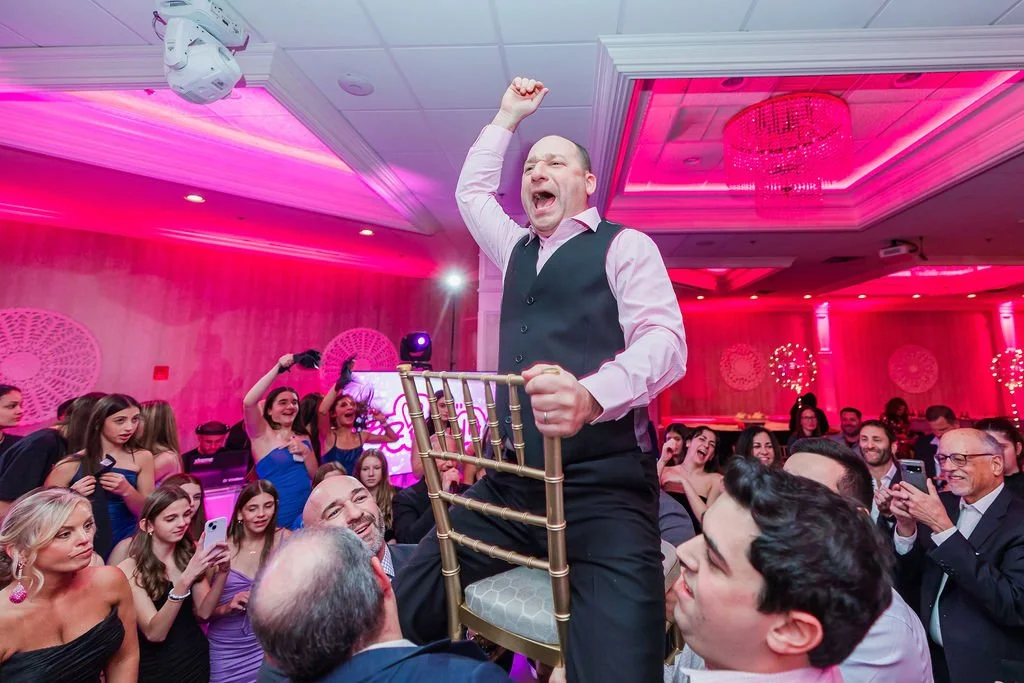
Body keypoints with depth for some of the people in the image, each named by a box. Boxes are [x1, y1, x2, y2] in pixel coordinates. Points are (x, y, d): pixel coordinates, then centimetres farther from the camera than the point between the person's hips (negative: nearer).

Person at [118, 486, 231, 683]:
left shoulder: (189, 554, -7)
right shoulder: (130, 569, -19)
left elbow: (204, 612, -9)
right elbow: (154, 634, -24)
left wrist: (221, 572, -25)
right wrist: (185, 579, -37)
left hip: (197, 657, 4)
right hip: (157, 667, -4)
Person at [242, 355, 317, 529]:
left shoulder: (303, 438, 8)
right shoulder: (263, 435, -5)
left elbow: (315, 476, 4)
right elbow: (248, 403, -24)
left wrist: (306, 451, -13)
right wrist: (278, 368, -26)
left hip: (306, 512, 4)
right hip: (278, 517, -4)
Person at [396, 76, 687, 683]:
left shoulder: (625, 245, 3)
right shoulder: (516, 250, 21)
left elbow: (664, 340, -11)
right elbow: (471, 192, 36)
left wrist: (591, 393, -31)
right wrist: (508, 117, 34)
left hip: (604, 490, -4)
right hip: (507, 485, 5)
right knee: (400, 615, -3)